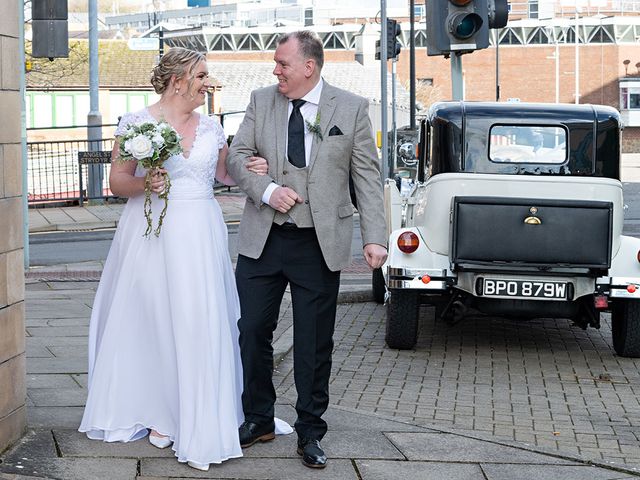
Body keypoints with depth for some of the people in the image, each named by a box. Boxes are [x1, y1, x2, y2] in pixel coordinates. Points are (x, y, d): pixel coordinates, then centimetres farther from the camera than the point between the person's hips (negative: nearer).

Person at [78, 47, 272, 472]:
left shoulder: (210, 127, 10)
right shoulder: (137, 123, -2)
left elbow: (222, 173, 22)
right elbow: (117, 181, -1)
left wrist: (251, 170, 3)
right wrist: (144, 183, -20)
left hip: (200, 236, 3)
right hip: (151, 234, -3)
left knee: (201, 324, -2)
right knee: (153, 322, -1)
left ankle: (199, 424, 3)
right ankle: (159, 413, 12)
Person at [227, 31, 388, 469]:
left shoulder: (351, 108, -2)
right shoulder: (261, 101, 5)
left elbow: (367, 176, -2)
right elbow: (237, 156, 5)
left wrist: (375, 237, -10)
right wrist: (267, 190, -14)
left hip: (320, 244, -2)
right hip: (262, 239, 2)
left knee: (315, 344, 5)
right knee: (252, 332, 7)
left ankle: (310, 432, 19)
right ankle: (258, 420, 25)